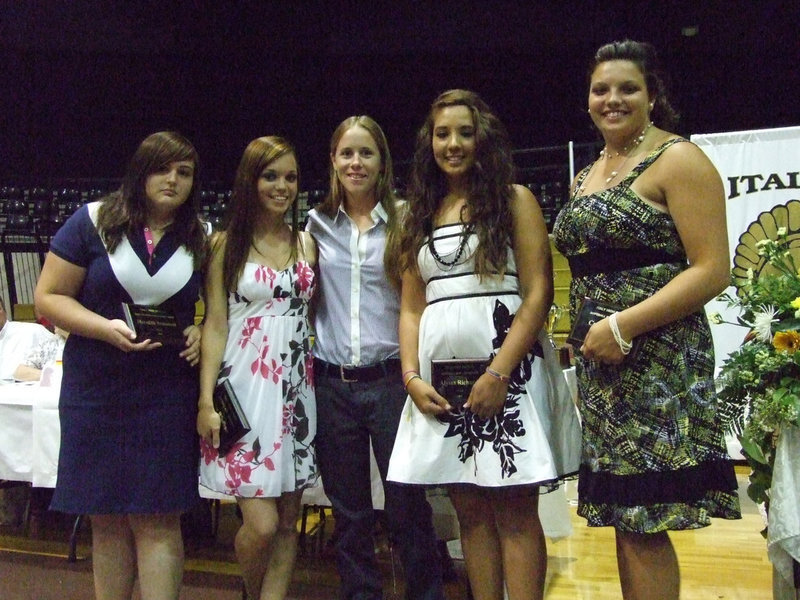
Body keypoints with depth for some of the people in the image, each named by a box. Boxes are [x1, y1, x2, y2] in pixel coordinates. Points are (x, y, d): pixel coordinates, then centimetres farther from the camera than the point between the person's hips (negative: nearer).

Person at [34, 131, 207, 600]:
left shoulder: (202, 239, 4)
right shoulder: (94, 222, -2)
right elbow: (49, 296, -1)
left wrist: (202, 332, -6)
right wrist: (106, 328, -17)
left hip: (169, 395, 0)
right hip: (97, 391, 0)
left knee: (158, 522, 0)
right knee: (107, 520, 10)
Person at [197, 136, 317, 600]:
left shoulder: (307, 244, 11)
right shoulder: (227, 245, 1)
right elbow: (216, 326, -2)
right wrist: (207, 400, -8)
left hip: (296, 388, 4)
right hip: (246, 388, -4)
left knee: (288, 520, 7)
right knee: (261, 523, -6)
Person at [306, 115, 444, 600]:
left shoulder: (403, 221, 1)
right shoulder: (318, 224, 8)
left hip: (391, 378, -2)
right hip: (333, 384, 3)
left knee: (407, 506, 2)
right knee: (349, 511, 12)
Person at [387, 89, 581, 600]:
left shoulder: (515, 200, 2)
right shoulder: (421, 214, 16)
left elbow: (538, 293, -7)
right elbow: (412, 307, 13)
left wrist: (498, 373, -16)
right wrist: (412, 377, -1)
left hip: (507, 368, -4)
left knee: (514, 512, -2)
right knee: (470, 510, 9)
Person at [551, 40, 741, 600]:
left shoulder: (677, 160, -6)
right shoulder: (586, 176, 17)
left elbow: (713, 270, -14)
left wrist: (623, 326, -20)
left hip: (656, 359, -7)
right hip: (602, 364, 7)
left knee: (643, 524, -4)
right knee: (623, 517, 12)